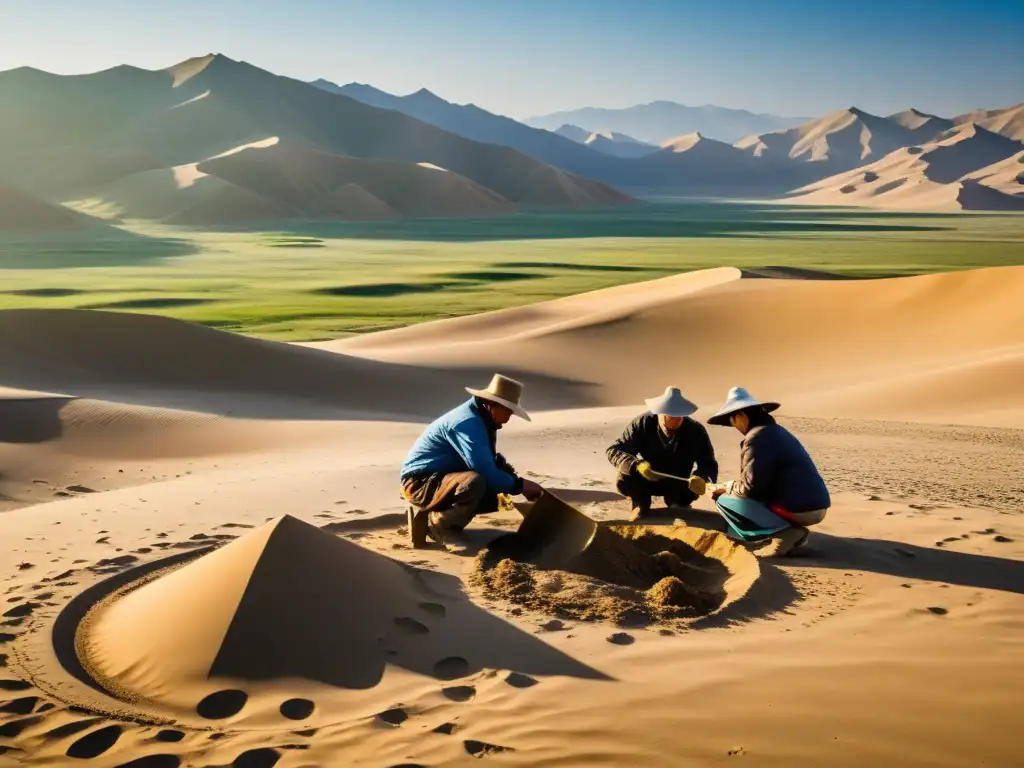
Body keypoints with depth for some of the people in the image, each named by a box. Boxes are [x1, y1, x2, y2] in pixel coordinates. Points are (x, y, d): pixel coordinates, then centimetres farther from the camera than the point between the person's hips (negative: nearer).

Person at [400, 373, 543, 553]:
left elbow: (491, 462, 14)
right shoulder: (468, 423, -23)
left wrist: (514, 480, -3)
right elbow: (485, 472, -29)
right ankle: (439, 523, -10)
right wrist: (519, 485, -16)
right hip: (421, 483, -10)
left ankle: (439, 512, 10)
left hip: (441, 478, 10)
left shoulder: (480, 419, 7)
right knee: (475, 482, -34)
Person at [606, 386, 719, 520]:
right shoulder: (643, 423, -24)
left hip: (678, 483, 1)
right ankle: (641, 505, 6)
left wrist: (702, 478, -47)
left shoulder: (696, 431, -23)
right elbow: (614, 451, -24)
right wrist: (637, 465, -44)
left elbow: (709, 464, -21)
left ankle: (677, 506, 9)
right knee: (623, 480, -29)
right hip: (646, 479, 0)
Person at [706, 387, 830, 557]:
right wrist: (733, 486, 17)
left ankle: (783, 534, -11)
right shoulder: (775, 430, 18)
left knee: (724, 501, -3)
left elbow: (752, 485, -16)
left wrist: (728, 487, 3)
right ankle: (790, 530, 10)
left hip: (799, 509, -10)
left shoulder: (757, 437, -14)